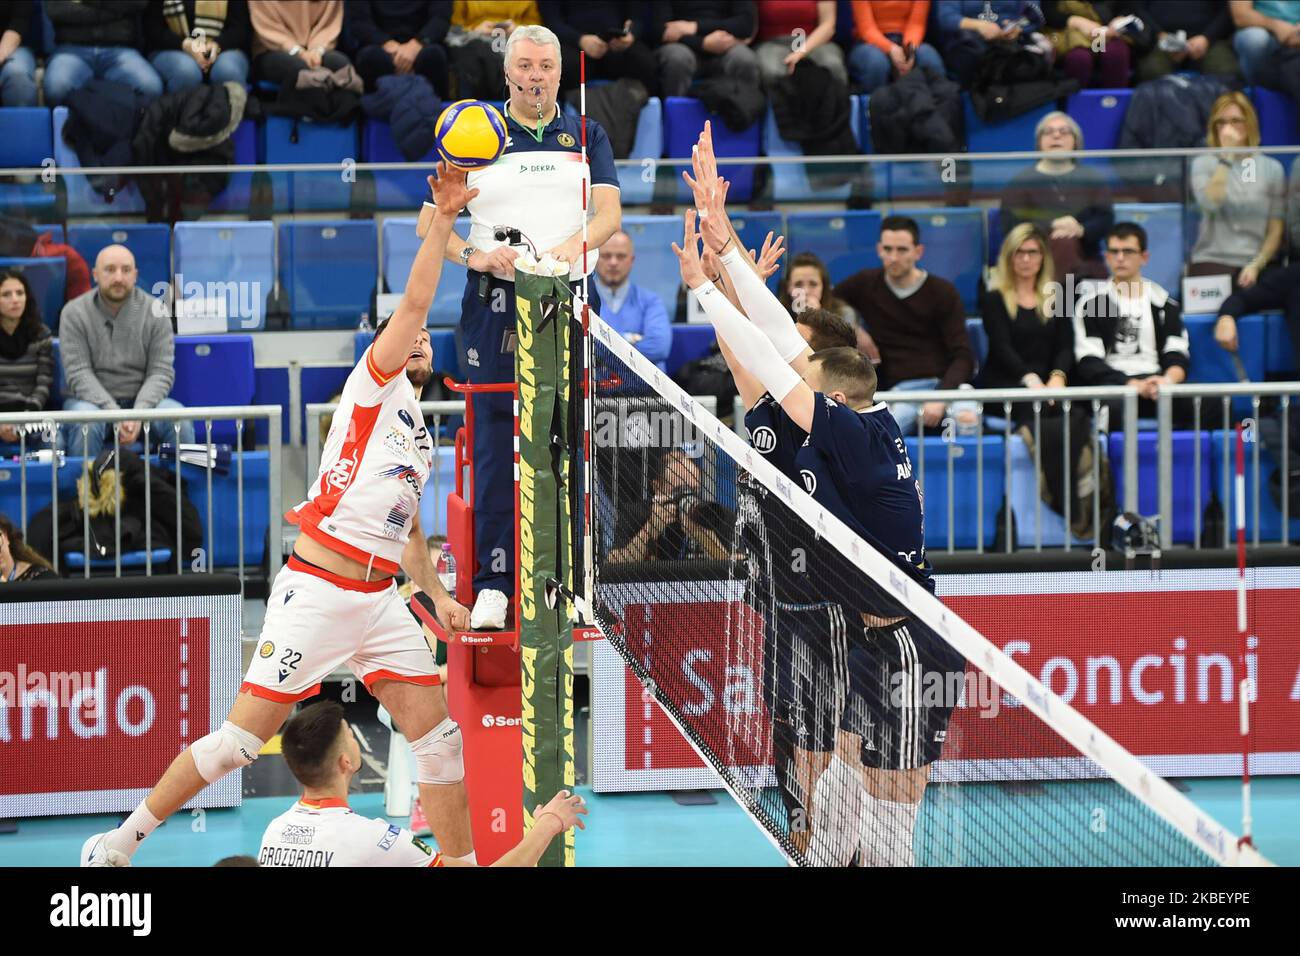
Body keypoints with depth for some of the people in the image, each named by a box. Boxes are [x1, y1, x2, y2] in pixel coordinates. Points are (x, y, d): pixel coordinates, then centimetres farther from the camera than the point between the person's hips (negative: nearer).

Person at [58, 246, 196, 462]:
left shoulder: (154, 311, 1)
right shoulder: (74, 313, -4)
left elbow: (161, 372, -4)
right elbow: (79, 374, -11)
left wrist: (139, 412, -22)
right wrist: (113, 412, -25)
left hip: (143, 400, 2)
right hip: (92, 399, -2)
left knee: (179, 419, -27)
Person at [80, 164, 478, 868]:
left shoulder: (419, 437, 23)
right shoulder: (374, 386, 2)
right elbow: (414, 303, -12)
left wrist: (438, 594, 20)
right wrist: (442, 219, -13)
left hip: (378, 597, 8)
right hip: (316, 590, -8)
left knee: (439, 736, 0)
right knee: (243, 736, -7)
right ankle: (122, 841, 4)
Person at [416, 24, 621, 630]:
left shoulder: (585, 137, 12)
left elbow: (610, 214, -1)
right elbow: (429, 222, 5)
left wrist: (575, 244, -22)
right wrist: (475, 255, -14)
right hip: (495, 307, -1)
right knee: (495, 444, -4)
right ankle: (493, 581, -2)